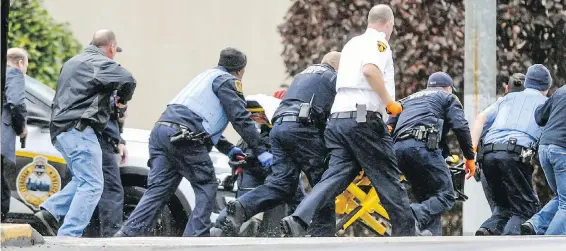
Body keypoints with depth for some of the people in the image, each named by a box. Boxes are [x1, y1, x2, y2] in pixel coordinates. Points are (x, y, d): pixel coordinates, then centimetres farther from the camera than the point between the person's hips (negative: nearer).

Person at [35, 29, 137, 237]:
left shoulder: (73, 62, 24)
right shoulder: (101, 64, -7)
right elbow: (127, 80, -23)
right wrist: (123, 99, -1)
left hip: (60, 130, 10)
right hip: (79, 130, -10)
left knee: (83, 180, 18)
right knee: (92, 185, -11)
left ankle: (50, 211, 4)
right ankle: (69, 235, -19)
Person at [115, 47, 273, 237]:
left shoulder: (207, 75, 32)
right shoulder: (227, 81, 5)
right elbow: (241, 118, -3)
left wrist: (228, 149, 32)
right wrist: (260, 151, 1)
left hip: (161, 129, 8)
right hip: (183, 136, -8)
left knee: (158, 189, 3)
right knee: (207, 187, 2)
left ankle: (126, 235, -9)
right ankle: (195, 237, -6)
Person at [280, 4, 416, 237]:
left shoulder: (351, 43, 25)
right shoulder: (378, 42, -1)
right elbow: (370, 70, -22)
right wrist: (389, 103, -14)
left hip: (338, 117, 7)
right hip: (364, 118, -7)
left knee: (336, 175, -1)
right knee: (389, 179, 2)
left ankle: (299, 219, -21)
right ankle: (405, 232, 6)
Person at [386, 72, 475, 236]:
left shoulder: (409, 99, 37)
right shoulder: (448, 98, 20)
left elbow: (389, 127, 25)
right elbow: (461, 127, 4)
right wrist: (470, 157, 8)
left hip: (398, 148, 6)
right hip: (423, 146, -6)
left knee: (427, 199, 14)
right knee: (446, 196, -5)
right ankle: (414, 216, -33)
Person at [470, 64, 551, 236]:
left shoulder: (508, 98, 27)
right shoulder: (546, 104, 19)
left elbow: (481, 118, 15)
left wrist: (472, 151, 8)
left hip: (488, 153, 4)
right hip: (515, 154, -4)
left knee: (504, 204, 20)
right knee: (526, 208, 3)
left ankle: (488, 230, -8)